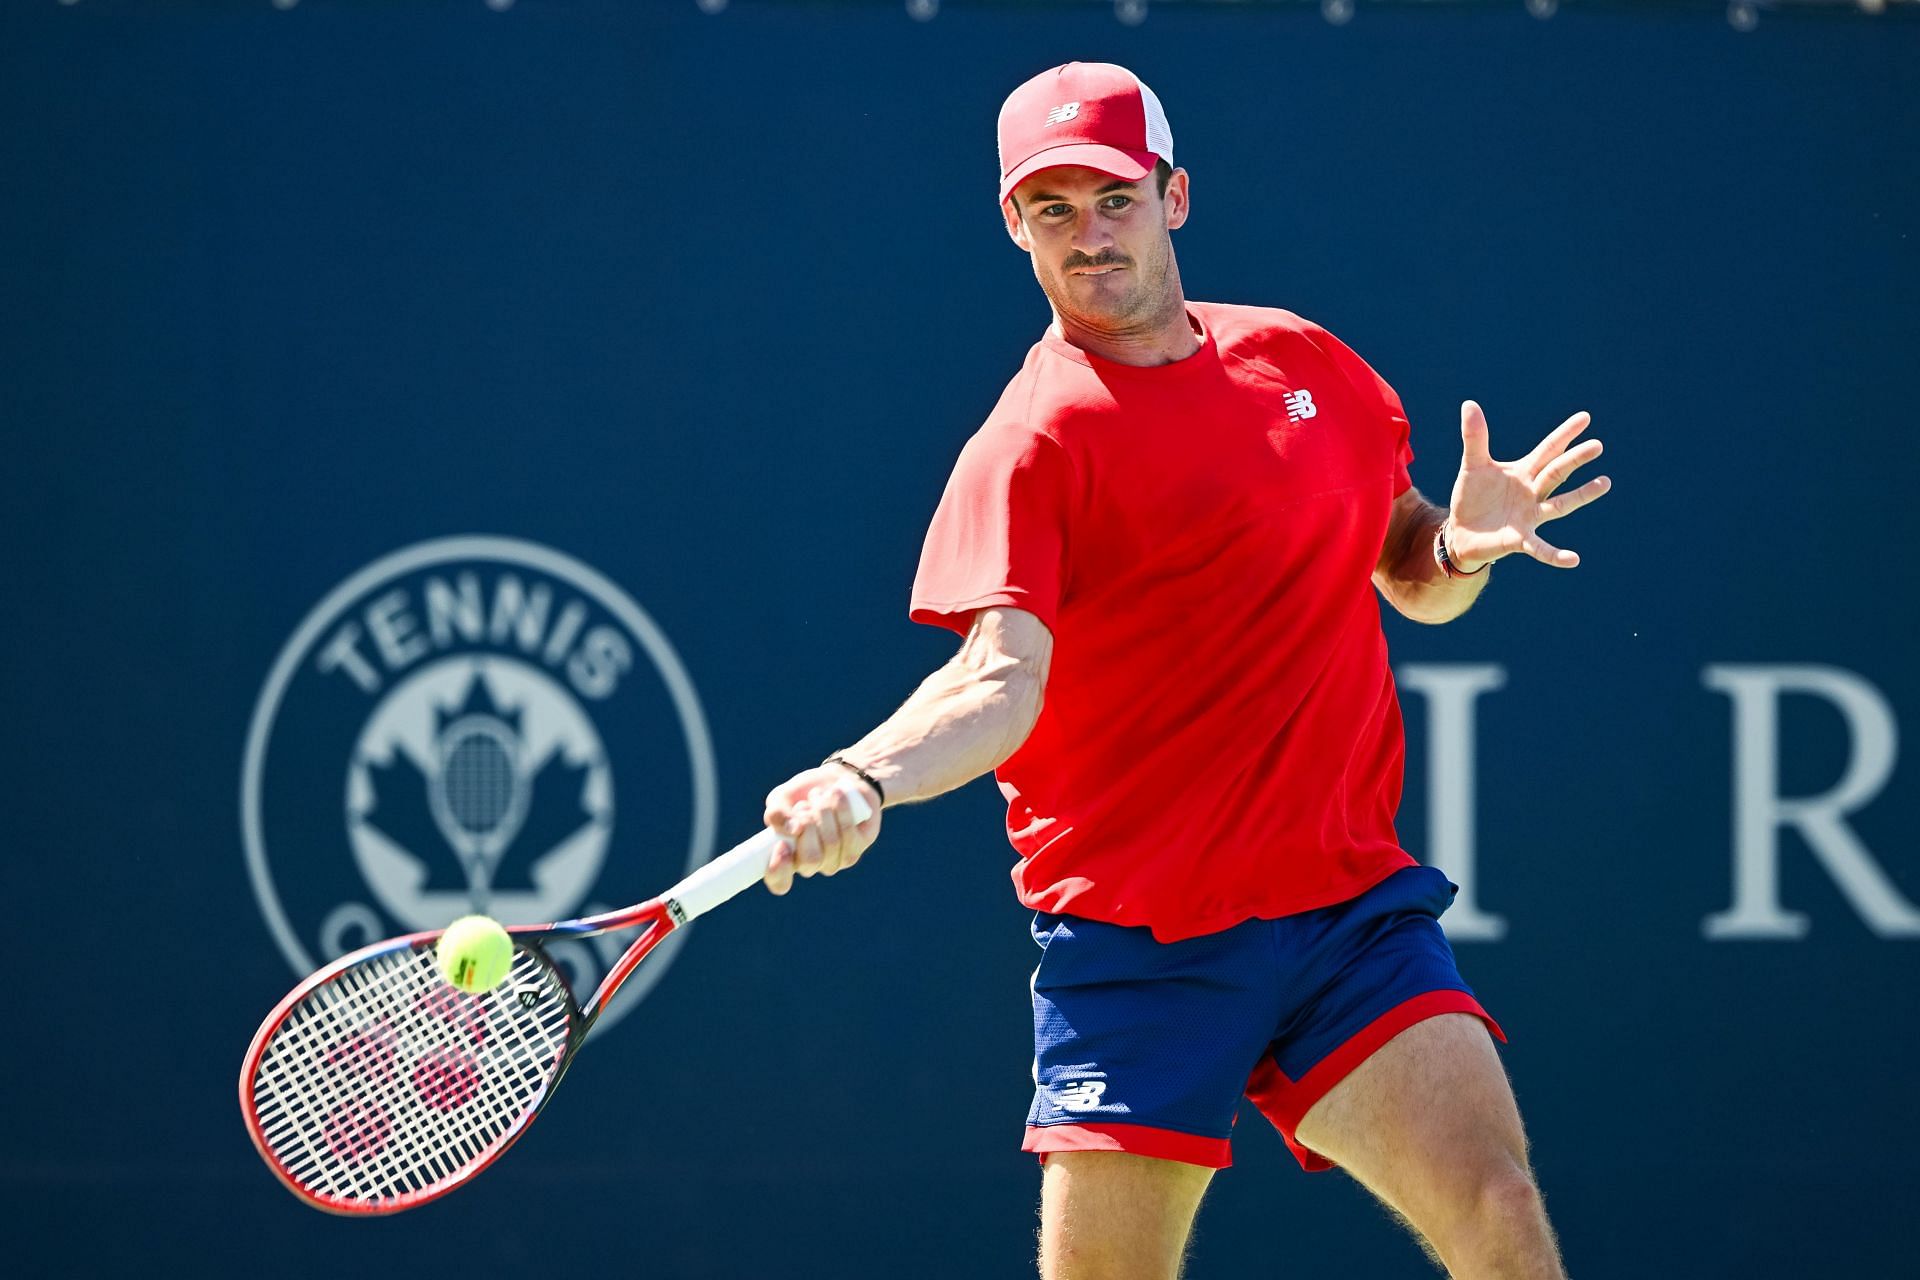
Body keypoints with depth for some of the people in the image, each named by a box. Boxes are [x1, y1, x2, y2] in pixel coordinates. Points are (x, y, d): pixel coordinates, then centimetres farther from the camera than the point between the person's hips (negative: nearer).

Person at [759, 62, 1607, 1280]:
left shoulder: (1305, 362, 11)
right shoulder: (1037, 440, -6)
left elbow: (1413, 582, 24)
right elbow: (1002, 679, -20)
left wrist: (1463, 542, 0)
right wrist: (861, 780, -40)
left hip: (1352, 904, 4)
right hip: (1136, 939, -4)